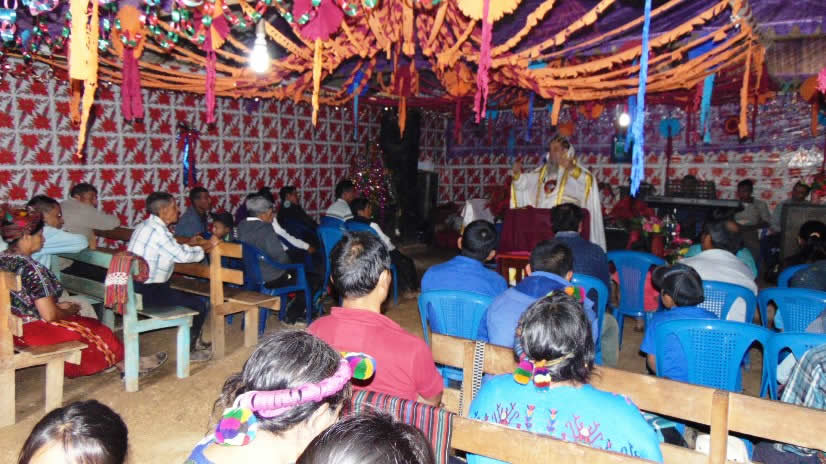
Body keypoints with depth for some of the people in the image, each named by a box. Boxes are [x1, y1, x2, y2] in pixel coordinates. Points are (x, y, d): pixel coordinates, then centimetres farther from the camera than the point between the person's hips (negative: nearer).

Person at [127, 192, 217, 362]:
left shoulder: (145, 225, 11)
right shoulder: (158, 230, -20)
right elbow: (184, 255, -19)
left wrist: (188, 244, 16)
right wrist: (207, 245, -5)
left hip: (136, 286, 10)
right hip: (148, 292, -10)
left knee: (190, 297, 23)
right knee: (201, 304, -6)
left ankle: (194, 341, 34)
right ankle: (187, 351, 9)